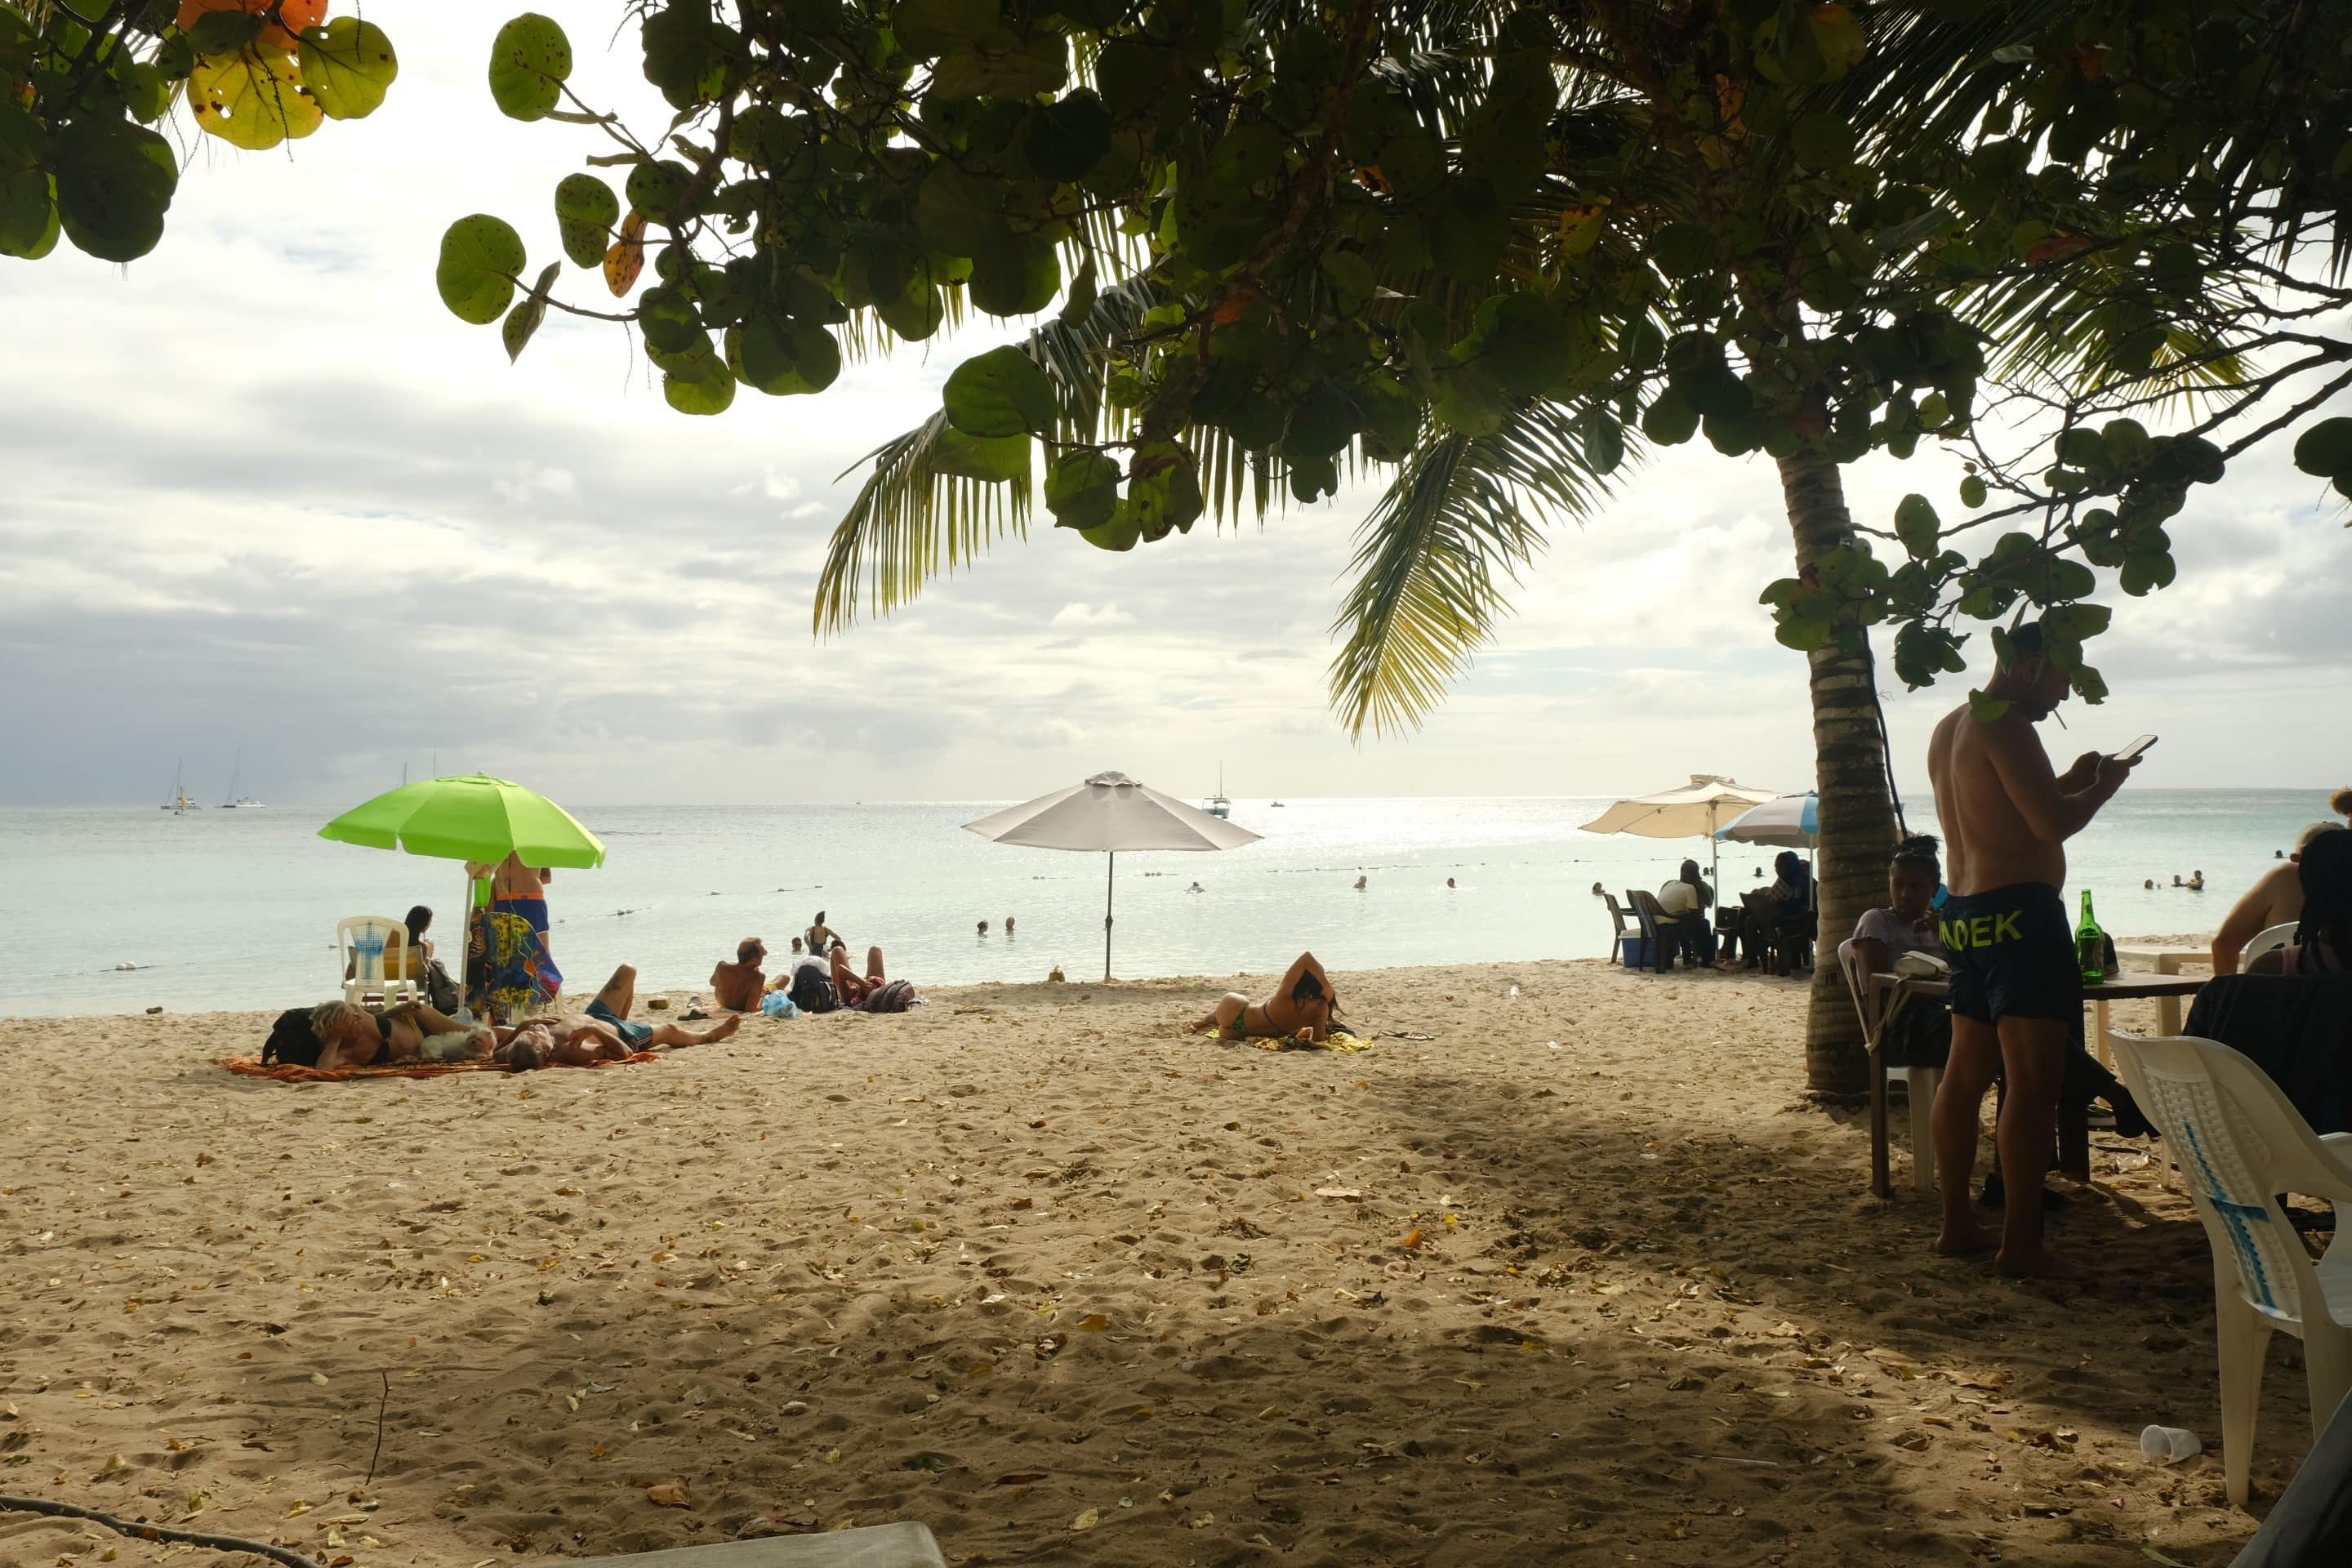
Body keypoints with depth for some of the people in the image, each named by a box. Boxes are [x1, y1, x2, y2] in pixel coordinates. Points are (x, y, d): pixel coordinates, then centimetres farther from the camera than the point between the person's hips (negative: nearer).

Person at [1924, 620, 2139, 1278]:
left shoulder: (1948, 730, 18)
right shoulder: (2005, 725, -13)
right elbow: (2053, 823, -19)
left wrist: (2068, 782, 21)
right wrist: (2103, 785, -1)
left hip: (1967, 914, 11)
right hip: (2018, 913, -11)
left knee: (1966, 1075, 14)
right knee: (2034, 1082, -9)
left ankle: (1957, 1224, 21)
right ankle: (2021, 1243, -8)